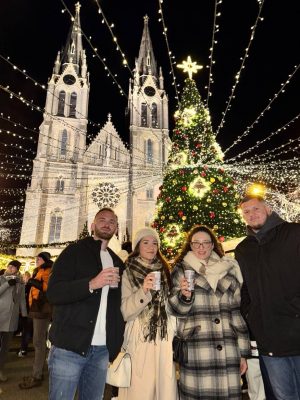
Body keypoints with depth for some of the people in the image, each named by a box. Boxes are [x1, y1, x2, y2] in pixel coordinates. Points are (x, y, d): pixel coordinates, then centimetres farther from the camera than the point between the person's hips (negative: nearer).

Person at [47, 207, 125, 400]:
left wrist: (118, 341, 7)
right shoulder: (75, 251, -1)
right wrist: (92, 284, -24)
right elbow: (54, 292, -11)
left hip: (102, 349, 4)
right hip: (69, 346, -4)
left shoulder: (117, 262, 12)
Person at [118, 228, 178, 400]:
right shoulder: (128, 273, -3)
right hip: (140, 341, -3)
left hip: (165, 340, 3)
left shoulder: (165, 271, 9)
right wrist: (143, 291, -23)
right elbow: (125, 312, -10)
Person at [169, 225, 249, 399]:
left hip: (229, 352, 2)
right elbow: (177, 310, 1)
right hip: (196, 352, -2)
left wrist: (244, 352, 11)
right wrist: (185, 296, -20)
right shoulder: (181, 270, 3)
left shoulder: (229, 270, 10)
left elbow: (238, 313, 12)